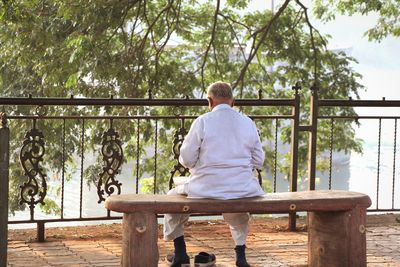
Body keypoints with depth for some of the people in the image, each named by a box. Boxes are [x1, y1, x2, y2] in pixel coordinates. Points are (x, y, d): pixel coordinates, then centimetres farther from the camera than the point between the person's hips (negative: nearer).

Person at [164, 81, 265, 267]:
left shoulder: (202, 121, -7)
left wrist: (198, 166, 17)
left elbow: (187, 159, -6)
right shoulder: (248, 123, 3)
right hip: (243, 188, 3)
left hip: (207, 188, -3)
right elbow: (258, 161, 7)